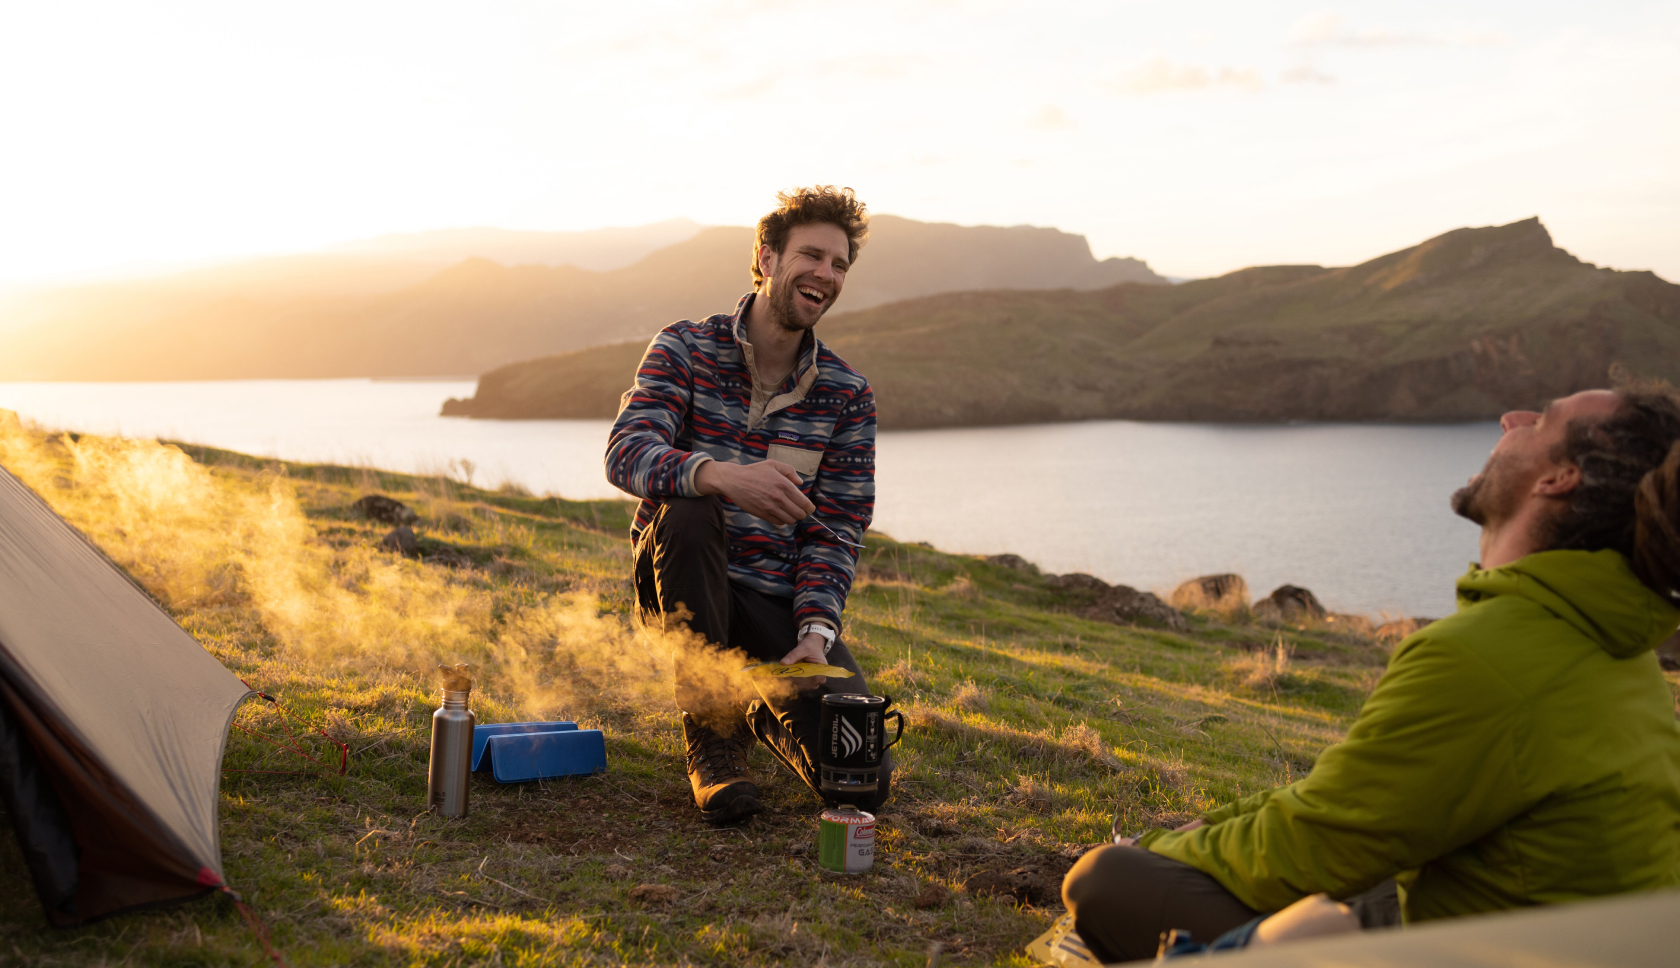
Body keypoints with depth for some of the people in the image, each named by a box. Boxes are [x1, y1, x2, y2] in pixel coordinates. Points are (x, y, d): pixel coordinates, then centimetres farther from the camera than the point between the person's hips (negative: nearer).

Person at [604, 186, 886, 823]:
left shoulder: (847, 394, 2)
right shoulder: (686, 348, -4)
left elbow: (836, 532, -1)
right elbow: (626, 453, -22)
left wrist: (815, 632, -19)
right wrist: (722, 476, -42)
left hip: (779, 603, 1)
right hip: (679, 590, -1)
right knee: (684, 510, -37)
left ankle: (762, 713, 19)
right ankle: (711, 736, -19)